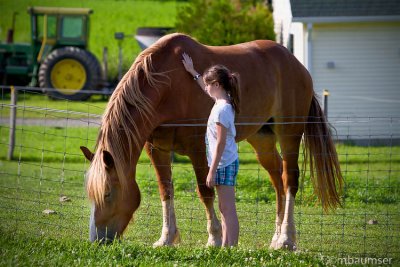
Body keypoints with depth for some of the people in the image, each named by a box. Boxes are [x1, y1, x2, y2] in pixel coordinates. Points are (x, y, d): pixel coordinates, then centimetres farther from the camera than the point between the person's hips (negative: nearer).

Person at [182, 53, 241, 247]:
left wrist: (212, 172, -19)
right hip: (227, 162, 10)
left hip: (224, 163, -10)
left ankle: (231, 247, -9)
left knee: (228, 209, -9)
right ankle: (226, 245, 20)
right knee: (224, 208, 15)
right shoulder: (224, 102, 8)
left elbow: (220, 143, -21)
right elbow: (208, 91, 32)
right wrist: (193, 72, 37)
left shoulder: (221, 109, -20)